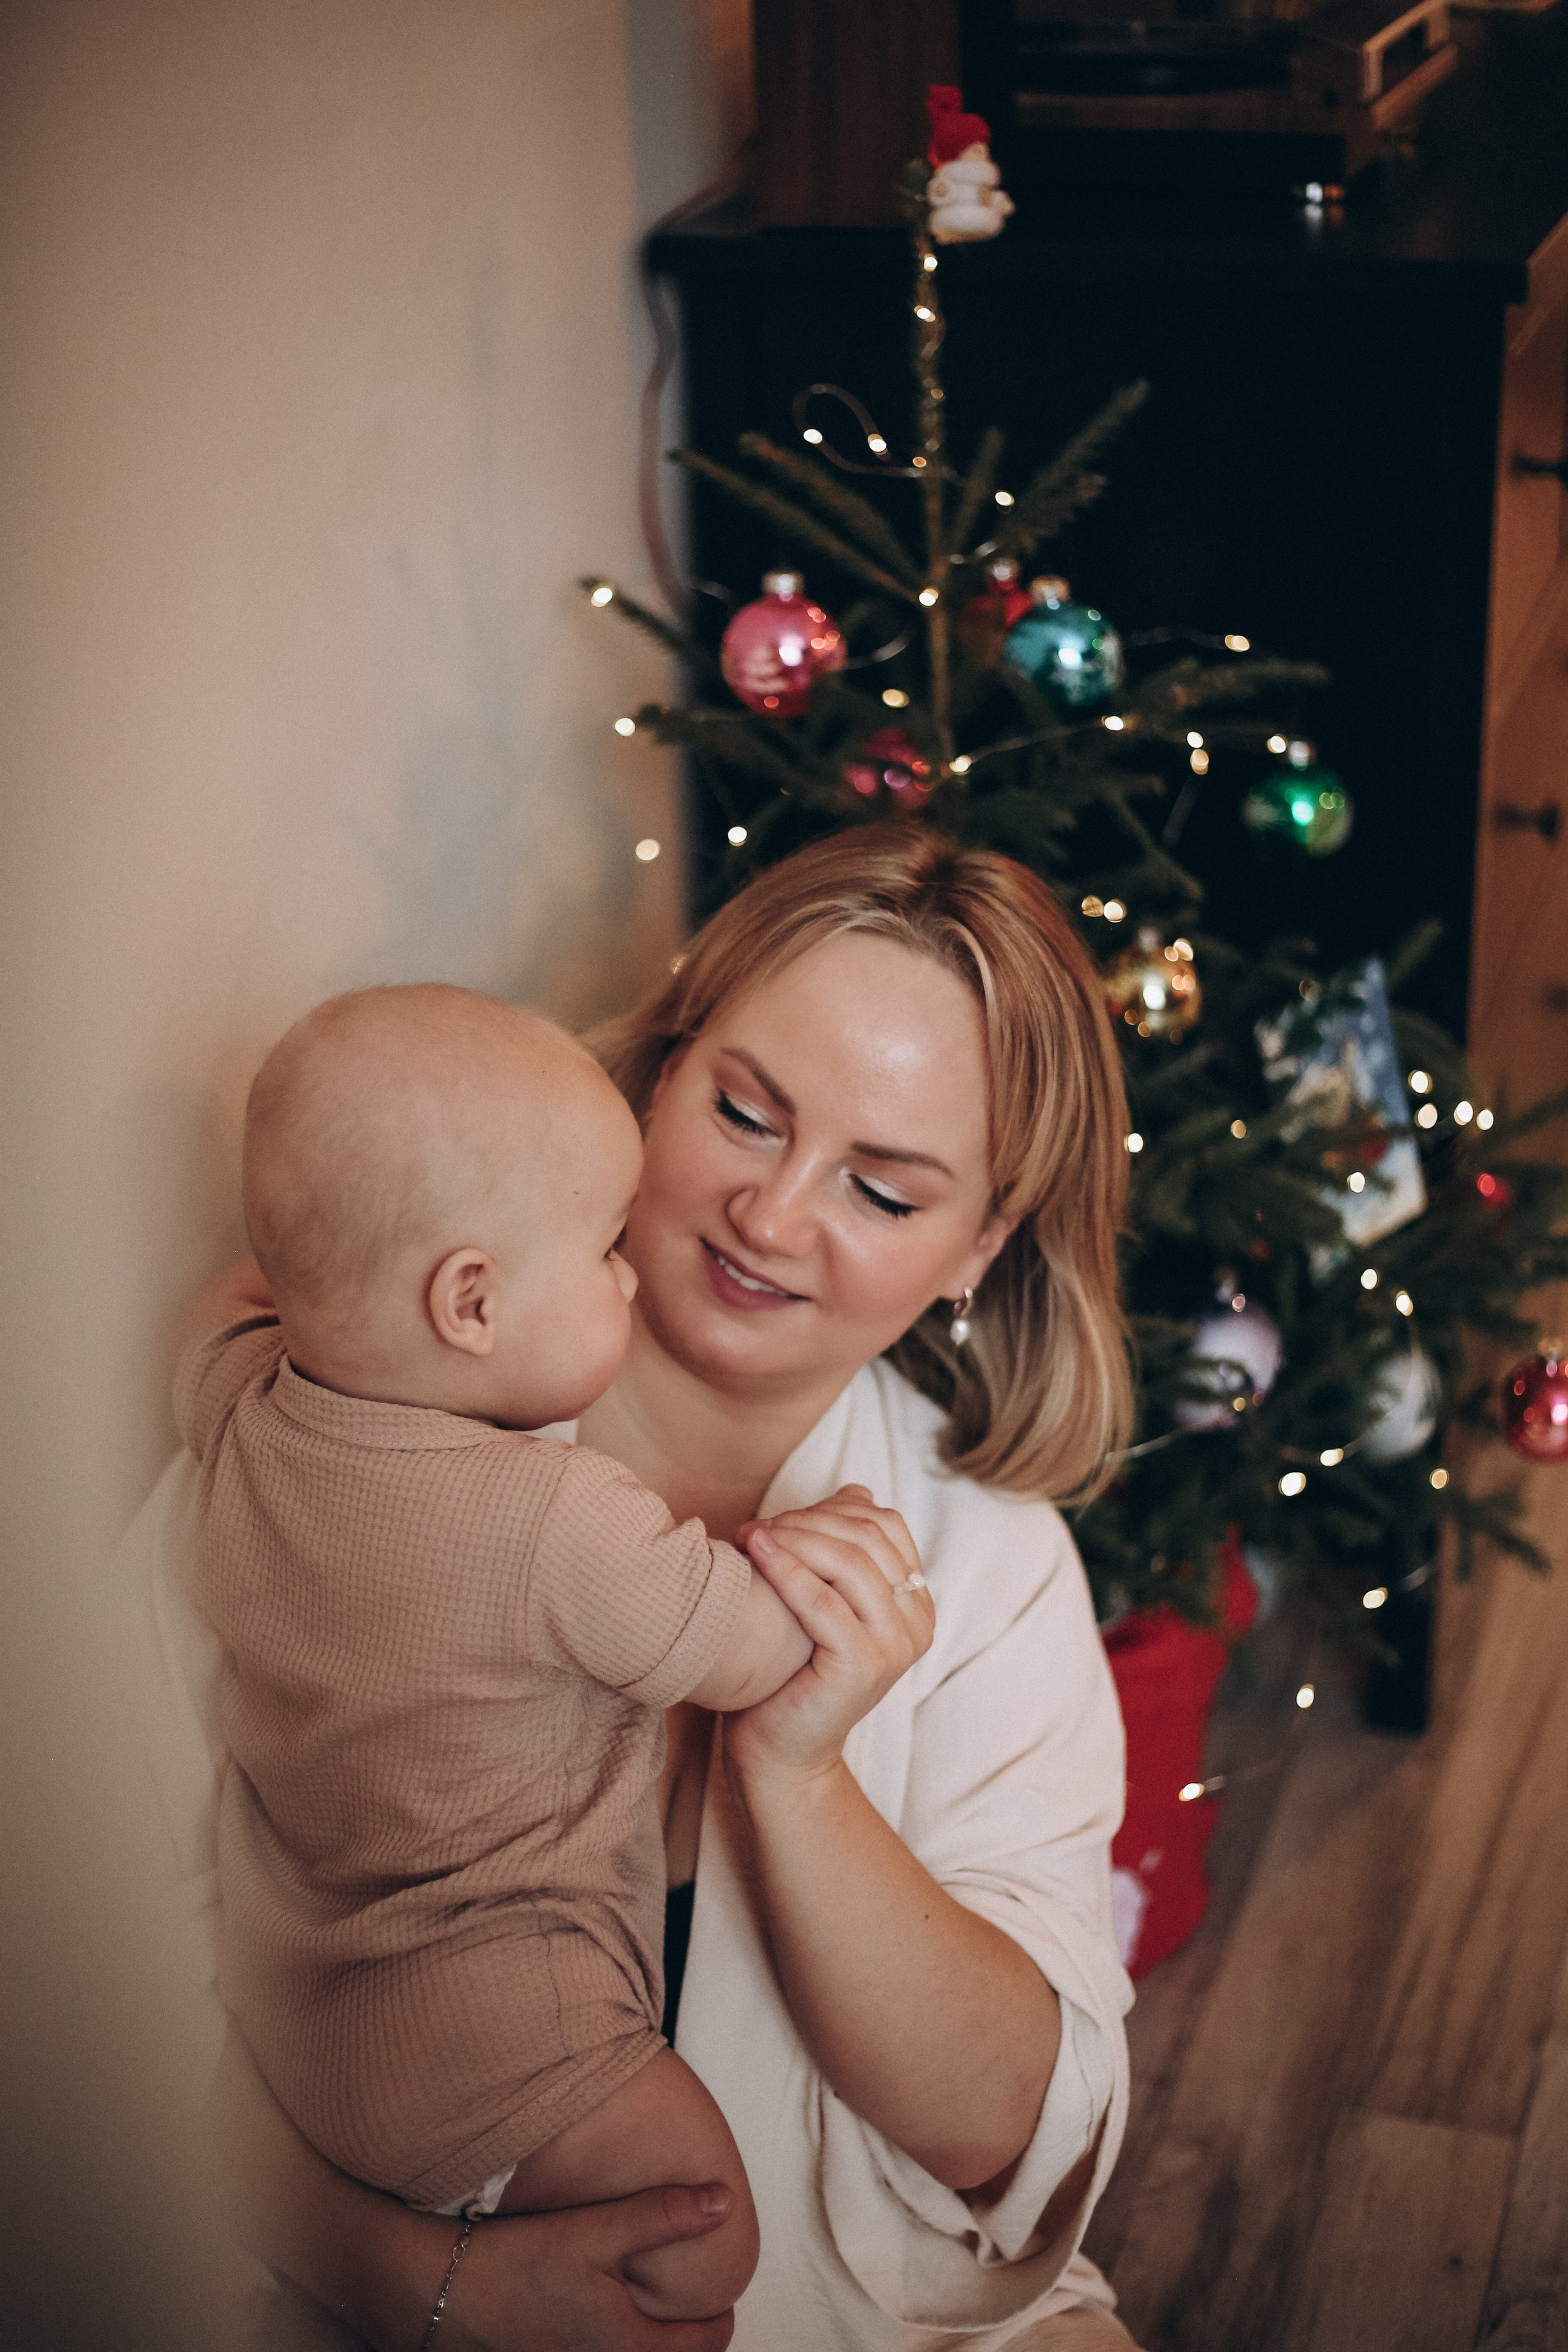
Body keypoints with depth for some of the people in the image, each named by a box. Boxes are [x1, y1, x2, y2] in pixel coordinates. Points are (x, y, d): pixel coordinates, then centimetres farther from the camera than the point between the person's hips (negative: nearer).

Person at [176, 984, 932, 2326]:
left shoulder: (240, 1406, -8)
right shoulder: (563, 1531, -29)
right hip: (483, 2054, -8)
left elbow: (244, 1295, 16)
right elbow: (747, 1651, -15)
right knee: (706, 2250, 2)